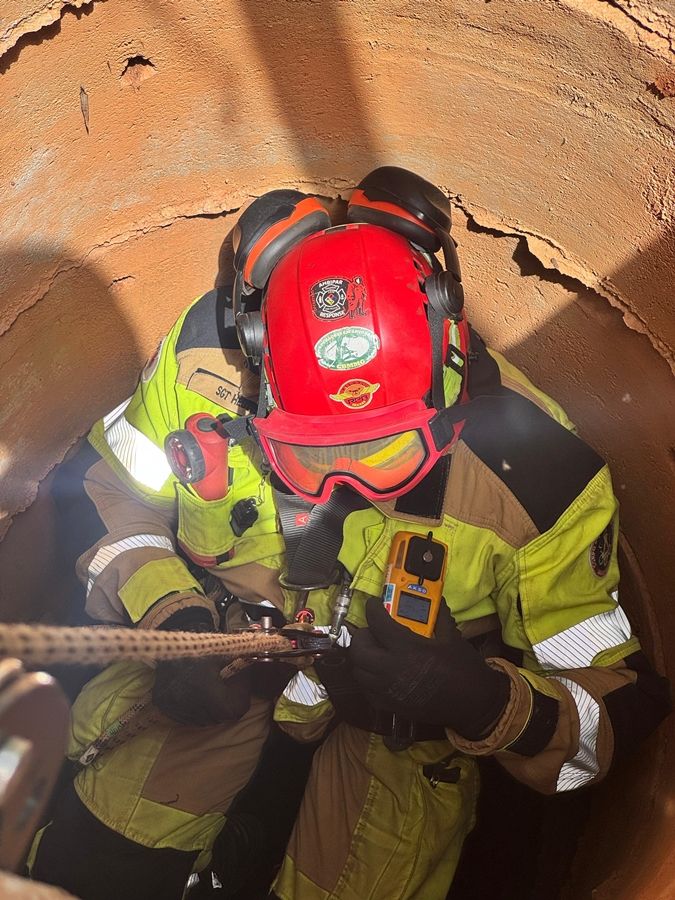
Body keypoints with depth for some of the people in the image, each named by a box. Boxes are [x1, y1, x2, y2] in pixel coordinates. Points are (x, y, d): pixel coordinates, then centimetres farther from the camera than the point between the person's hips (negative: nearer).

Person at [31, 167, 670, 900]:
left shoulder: (535, 476, -30)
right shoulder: (208, 352, -24)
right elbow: (107, 491, -6)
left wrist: (484, 702, -40)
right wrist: (168, 615, -24)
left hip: (409, 708, 0)